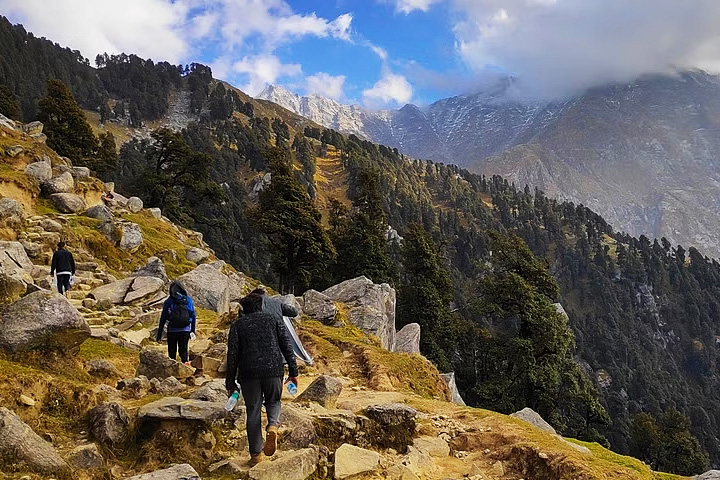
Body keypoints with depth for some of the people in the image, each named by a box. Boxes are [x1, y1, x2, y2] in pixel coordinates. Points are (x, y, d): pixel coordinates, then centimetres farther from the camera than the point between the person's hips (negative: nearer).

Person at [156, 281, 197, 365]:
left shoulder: (168, 302, -2)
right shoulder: (188, 300, 4)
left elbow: (163, 318, -2)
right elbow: (194, 316, 6)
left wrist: (159, 334, 2)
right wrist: (193, 330, 14)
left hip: (172, 330, -1)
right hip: (185, 330, 2)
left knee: (172, 352, 10)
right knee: (183, 350, 10)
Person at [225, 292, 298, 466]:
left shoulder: (237, 325, 11)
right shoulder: (274, 320, 12)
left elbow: (232, 355, 5)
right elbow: (287, 347, 5)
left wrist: (230, 382, 9)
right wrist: (293, 372, 7)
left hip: (249, 373, 0)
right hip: (274, 369, 0)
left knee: (253, 411, 10)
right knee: (273, 401, 21)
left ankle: (256, 453, 12)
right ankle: (273, 425, -10)